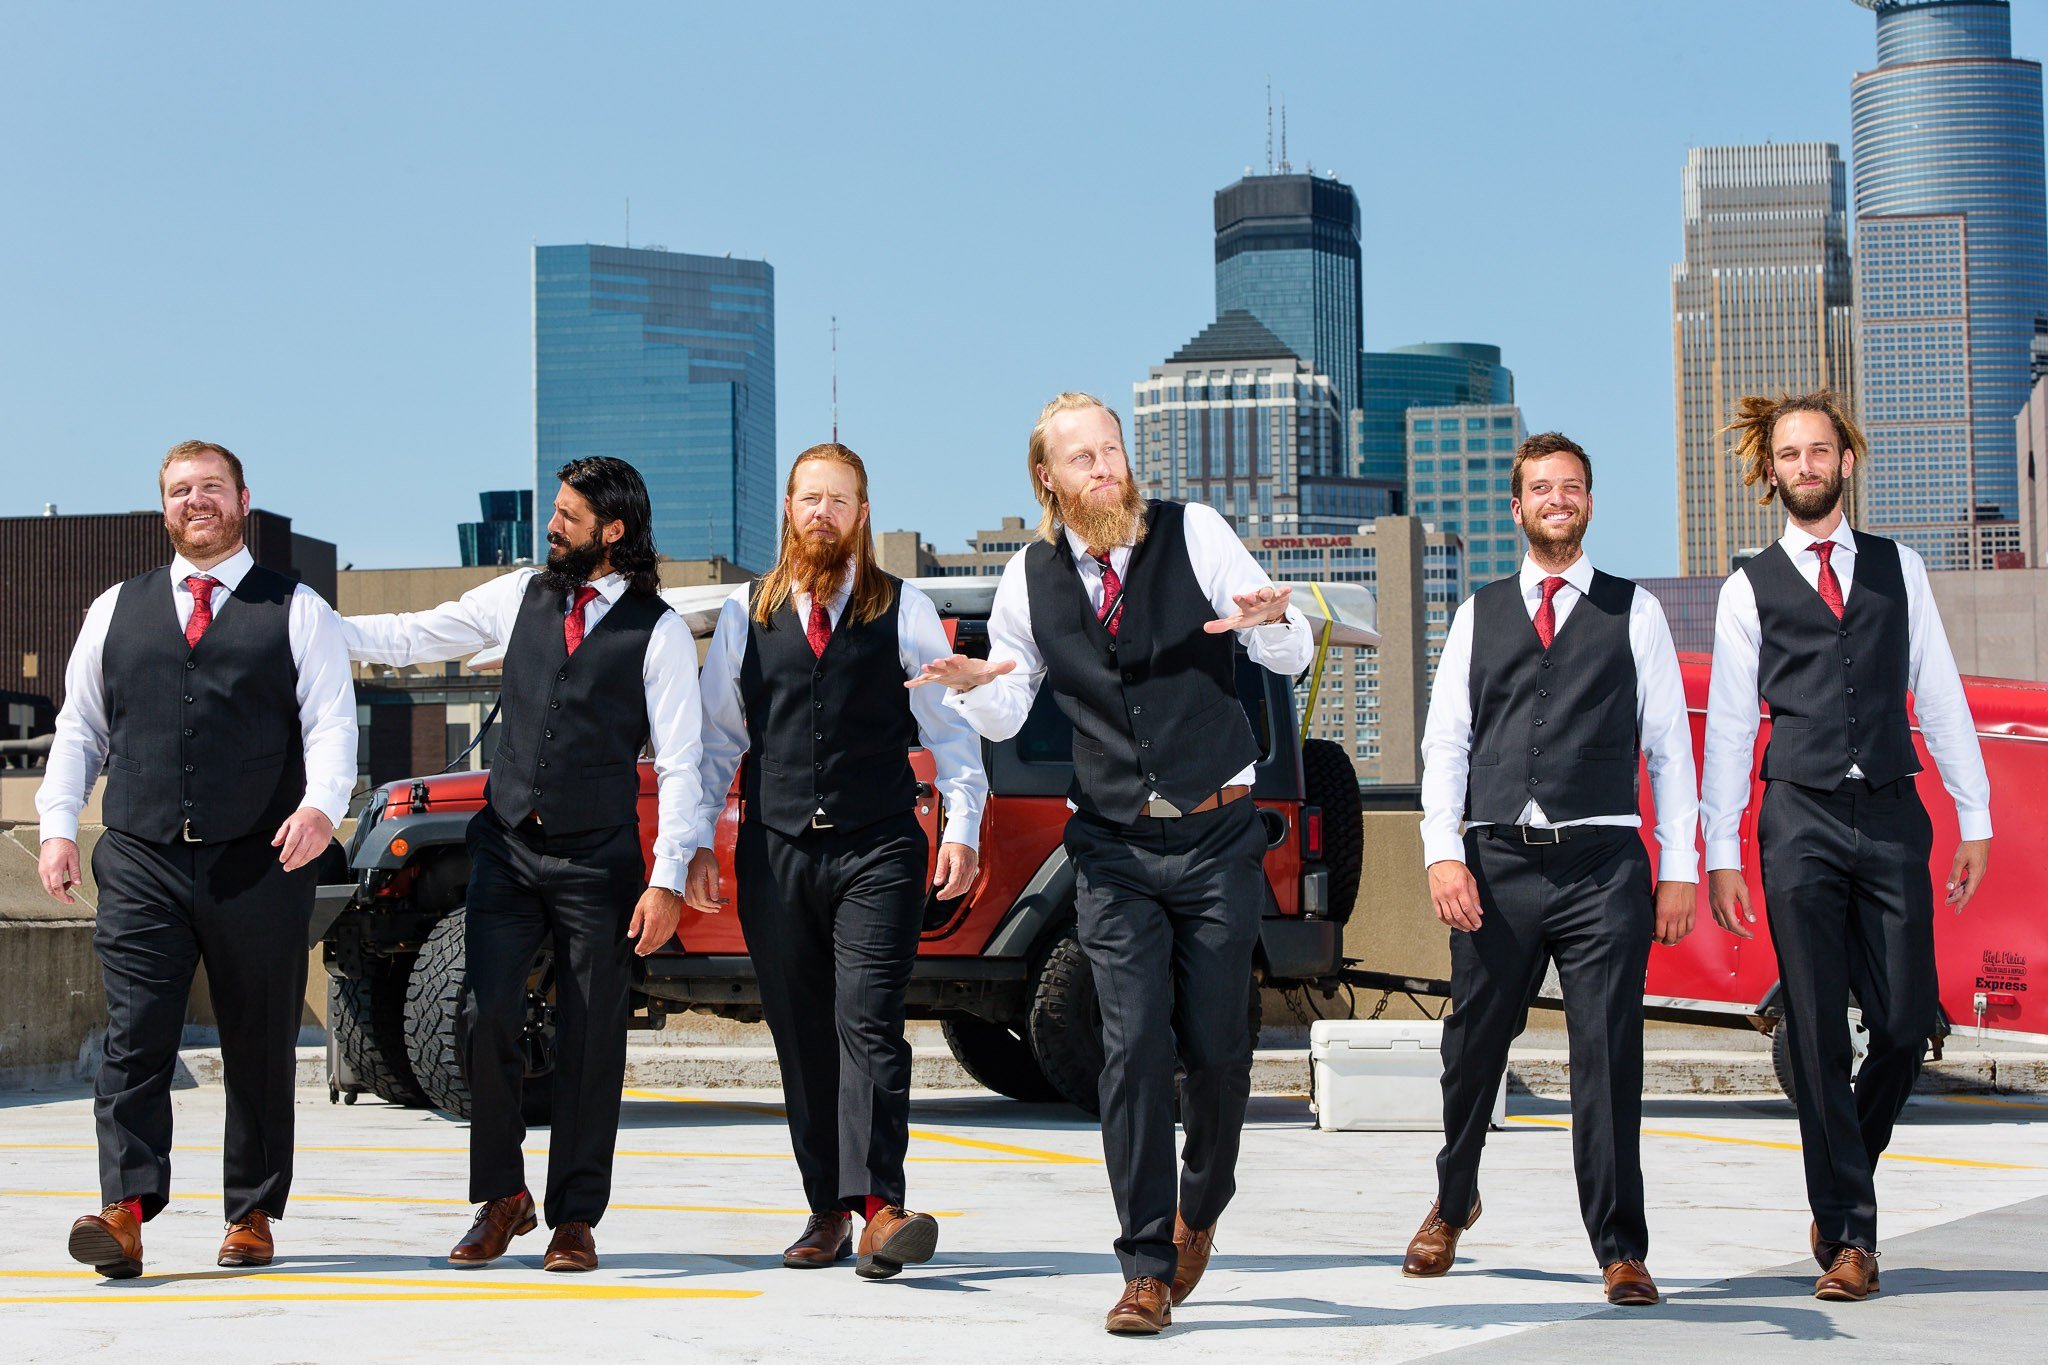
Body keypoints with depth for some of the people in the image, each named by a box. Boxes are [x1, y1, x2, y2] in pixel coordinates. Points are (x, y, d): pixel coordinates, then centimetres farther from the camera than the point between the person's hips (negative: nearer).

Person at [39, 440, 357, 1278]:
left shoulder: (297, 613, 8)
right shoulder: (116, 611, 17)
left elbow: (332, 723, -2)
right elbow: (78, 728, 17)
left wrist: (320, 805, -20)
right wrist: (57, 825, 5)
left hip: (259, 864, -1)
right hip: (140, 862, 2)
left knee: (260, 1046, 5)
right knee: (135, 1039, -10)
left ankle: (252, 1216, 14)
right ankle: (125, 1213, -16)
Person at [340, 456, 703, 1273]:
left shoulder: (659, 632, -3)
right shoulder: (519, 597, 8)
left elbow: (678, 765, -5)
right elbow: (412, 637, 14)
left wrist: (667, 880, -11)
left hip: (598, 859, -3)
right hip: (508, 847, 3)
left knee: (590, 1044, 1)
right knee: (486, 1019, -4)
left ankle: (575, 1217, 12)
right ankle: (502, 1197, 13)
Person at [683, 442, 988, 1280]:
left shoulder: (904, 611, 7)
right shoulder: (745, 612, 12)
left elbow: (950, 727, 8)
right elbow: (716, 734, 14)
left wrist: (962, 828, -3)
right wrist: (700, 840, 7)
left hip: (877, 849, -3)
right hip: (776, 852, 3)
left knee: (867, 1022, -15)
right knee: (800, 1037, 4)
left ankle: (878, 1205, -21)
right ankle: (828, 1211, 10)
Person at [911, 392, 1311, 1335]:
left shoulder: (1192, 533, -1)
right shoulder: (1029, 577, 5)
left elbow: (1292, 657, -3)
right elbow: (1005, 717, 12)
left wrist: (1269, 620, -27)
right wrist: (975, 686, -12)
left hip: (1218, 837, -1)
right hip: (1115, 849, 1)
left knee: (1215, 1047, 0)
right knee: (1134, 1047, -9)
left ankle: (1201, 1208, 29)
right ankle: (1148, 1268, -3)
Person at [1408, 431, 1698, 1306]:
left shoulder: (1634, 612, 10)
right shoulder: (1479, 614, 14)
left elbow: (1669, 745, 8)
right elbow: (1444, 740, 9)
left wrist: (1680, 870, 1)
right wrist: (1443, 853, -4)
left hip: (1602, 866, -2)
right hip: (1497, 865, 2)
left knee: (1608, 1057, -5)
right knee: (1472, 1050, 9)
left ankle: (1621, 1251, 1)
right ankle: (1453, 1203, 34)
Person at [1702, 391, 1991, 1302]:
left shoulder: (1899, 568, 13)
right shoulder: (1749, 589, 7)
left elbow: (1939, 694, 12)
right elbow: (1729, 725, 6)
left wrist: (1975, 817, 7)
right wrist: (1722, 853, 0)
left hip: (1893, 817, 2)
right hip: (1800, 821, -2)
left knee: (1907, 1020, -3)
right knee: (1818, 1033, -3)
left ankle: (1843, 1180, 23)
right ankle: (1849, 1234, 3)